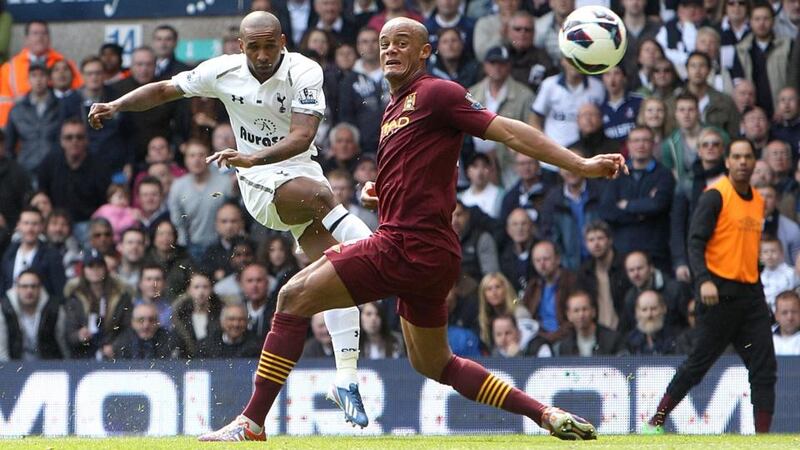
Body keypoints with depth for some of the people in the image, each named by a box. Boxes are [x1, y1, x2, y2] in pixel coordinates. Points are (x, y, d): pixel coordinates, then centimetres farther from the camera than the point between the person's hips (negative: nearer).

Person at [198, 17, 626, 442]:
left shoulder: (434, 93, -7)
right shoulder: (394, 109, 22)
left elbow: (509, 131, -11)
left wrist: (581, 164, -17)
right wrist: (379, 193, 12)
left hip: (407, 246, -10)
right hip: (426, 257, 10)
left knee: (295, 296, -9)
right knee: (433, 364, 20)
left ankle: (252, 423, -11)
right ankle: (548, 415, 18)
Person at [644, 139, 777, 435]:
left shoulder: (759, 200, 15)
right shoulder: (715, 196, -7)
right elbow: (696, 242, -14)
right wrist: (703, 280, -28)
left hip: (750, 292, 7)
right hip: (721, 293, -7)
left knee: (764, 366, -1)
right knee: (700, 362, -3)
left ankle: (762, 436, -1)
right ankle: (655, 422, 8)